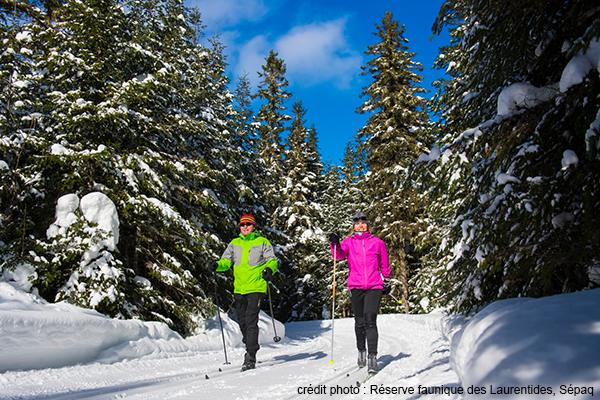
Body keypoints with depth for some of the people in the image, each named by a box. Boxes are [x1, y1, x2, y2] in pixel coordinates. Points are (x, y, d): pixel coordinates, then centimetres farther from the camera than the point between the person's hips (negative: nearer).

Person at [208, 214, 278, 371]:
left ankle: (250, 358, -11)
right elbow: (226, 261, 9)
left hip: (256, 288, -5)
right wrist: (217, 265, -13)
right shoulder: (234, 244, 15)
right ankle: (250, 348, 33)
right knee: (242, 321, 12)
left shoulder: (262, 243, 4)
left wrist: (269, 269, -23)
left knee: (251, 321, -13)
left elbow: (272, 260, -1)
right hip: (239, 289, 5)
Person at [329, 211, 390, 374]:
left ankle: (372, 358, -10)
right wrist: (335, 243, -28)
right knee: (359, 322, 10)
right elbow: (340, 254, -10)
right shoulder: (349, 242, 8)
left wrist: (387, 282, 21)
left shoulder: (377, 243, 7)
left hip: (374, 286, -1)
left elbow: (384, 265, 16)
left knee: (370, 321, -13)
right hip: (356, 286, 2)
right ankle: (361, 351, 31)